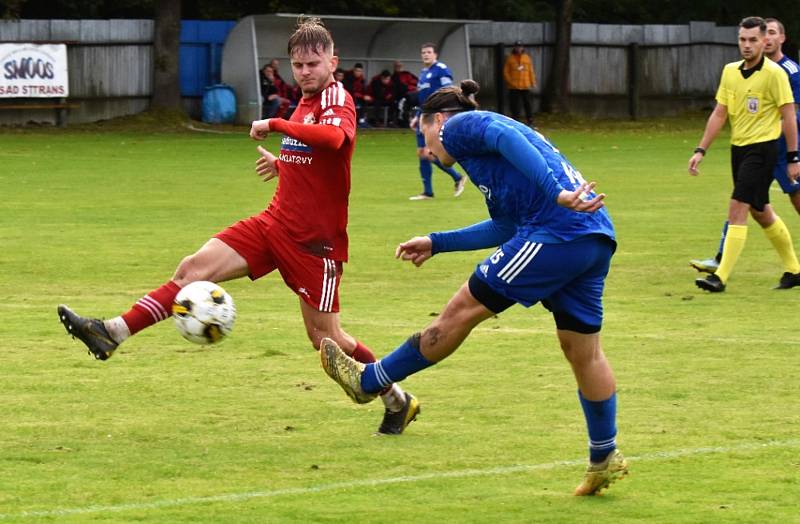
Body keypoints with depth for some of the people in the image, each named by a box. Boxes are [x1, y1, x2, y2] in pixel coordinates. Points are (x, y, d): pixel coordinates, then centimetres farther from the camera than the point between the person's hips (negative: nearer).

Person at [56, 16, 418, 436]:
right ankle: (113, 333, -11)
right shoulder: (306, 102, 15)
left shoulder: (337, 98, -12)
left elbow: (335, 138, -36)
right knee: (194, 268, -7)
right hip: (275, 223, 8)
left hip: (315, 240, -8)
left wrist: (275, 125, -29)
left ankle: (398, 401, 18)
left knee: (324, 337, 0)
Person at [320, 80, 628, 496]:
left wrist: (556, 192, -26)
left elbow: (507, 137, -16)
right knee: (583, 350, 15)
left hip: (555, 233, -9)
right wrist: (436, 243, 39)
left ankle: (368, 381, 11)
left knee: (463, 310, 1)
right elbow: (505, 227, 33)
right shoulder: (485, 130, 32)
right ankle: (604, 459, 21)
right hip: (596, 239, 9)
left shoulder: (459, 126, 6)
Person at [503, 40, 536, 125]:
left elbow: (531, 71, 11)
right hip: (514, 87, -1)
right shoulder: (510, 58, 3)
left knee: (527, 104, 3)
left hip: (525, 86, 1)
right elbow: (506, 72, 2)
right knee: (515, 105, 0)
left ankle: (530, 121, 8)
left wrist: (533, 82, 5)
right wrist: (510, 82, -9)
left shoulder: (527, 58, 8)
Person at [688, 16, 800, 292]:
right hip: (738, 146, 7)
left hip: (762, 148, -7)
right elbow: (719, 114, 11)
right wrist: (701, 150, 6)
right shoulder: (730, 71, 7)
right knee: (760, 213, 15)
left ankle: (721, 277, -15)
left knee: (737, 209, -14)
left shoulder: (774, 73, -12)